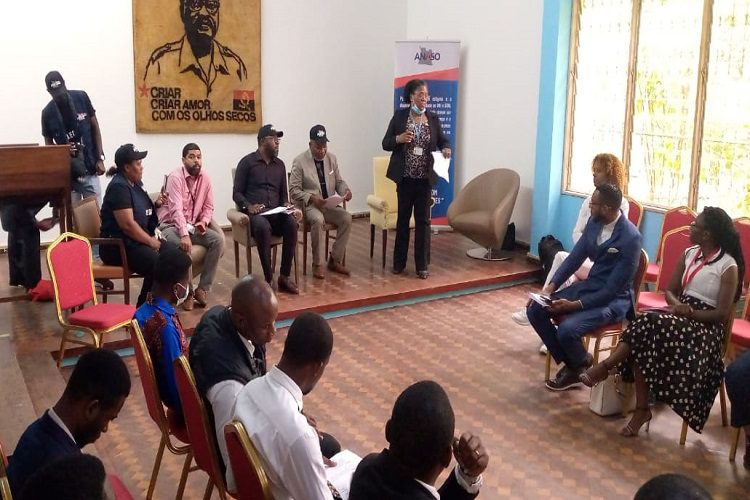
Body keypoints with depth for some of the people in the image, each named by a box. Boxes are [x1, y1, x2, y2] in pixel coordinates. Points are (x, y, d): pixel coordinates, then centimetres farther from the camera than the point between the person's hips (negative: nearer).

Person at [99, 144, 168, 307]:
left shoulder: (134, 184, 13)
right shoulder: (119, 187, -16)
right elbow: (127, 224, -23)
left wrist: (156, 205, 7)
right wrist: (151, 241, -15)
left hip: (136, 242, 10)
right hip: (118, 246, -10)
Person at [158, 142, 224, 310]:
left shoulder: (205, 178, 4)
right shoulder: (175, 177, -15)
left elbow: (208, 206, 9)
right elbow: (176, 208, -26)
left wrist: (204, 221, -13)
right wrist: (184, 234, -37)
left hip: (192, 226, 6)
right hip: (170, 225, -6)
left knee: (218, 239, -19)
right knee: (183, 246, -37)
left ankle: (203, 289, -15)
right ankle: (187, 291, -17)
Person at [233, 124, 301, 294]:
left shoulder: (279, 165, 19)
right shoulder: (247, 162, 4)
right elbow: (237, 193, 2)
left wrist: (287, 206, 0)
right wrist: (248, 206, -18)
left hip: (275, 213, 4)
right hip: (253, 213, -4)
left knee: (291, 223, -29)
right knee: (263, 226, -39)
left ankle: (284, 276, -23)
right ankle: (269, 279, -30)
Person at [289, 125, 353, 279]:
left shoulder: (332, 158, 9)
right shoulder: (300, 161, -6)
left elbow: (338, 181, 16)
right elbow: (294, 190, -8)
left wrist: (345, 190, -8)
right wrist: (311, 198, -24)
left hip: (330, 205, 5)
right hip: (309, 205, -5)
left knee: (346, 217, -23)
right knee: (318, 220, -37)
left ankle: (335, 260, -11)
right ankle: (317, 264, -21)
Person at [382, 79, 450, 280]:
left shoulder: (433, 118, 4)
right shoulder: (400, 116, -1)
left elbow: (443, 141, 9)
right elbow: (385, 144, 0)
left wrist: (446, 149, -13)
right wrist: (399, 138, -19)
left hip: (425, 178, 1)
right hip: (405, 177, -1)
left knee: (423, 220, 4)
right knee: (403, 218, 10)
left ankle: (422, 265, 11)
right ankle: (399, 262, 21)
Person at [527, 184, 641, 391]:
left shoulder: (630, 238, -24)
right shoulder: (594, 222, -2)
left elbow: (613, 288, -23)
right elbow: (575, 257, 5)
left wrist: (575, 305, -26)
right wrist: (551, 286, -9)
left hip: (614, 299, -8)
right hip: (588, 286, 8)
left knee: (567, 329, -30)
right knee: (535, 310, -5)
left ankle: (582, 366, 6)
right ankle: (570, 363, 6)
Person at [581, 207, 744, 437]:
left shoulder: (728, 266, -9)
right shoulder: (690, 253, 11)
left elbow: (722, 313, -12)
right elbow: (670, 291, 11)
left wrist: (689, 312, -22)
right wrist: (678, 306, -11)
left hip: (706, 326, -6)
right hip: (681, 316, 6)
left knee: (651, 323, -34)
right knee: (642, 344, -26)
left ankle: (606, 365, -25)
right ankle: (642, 409, -24)